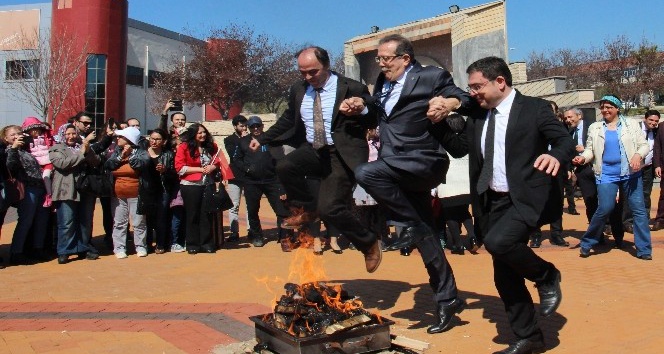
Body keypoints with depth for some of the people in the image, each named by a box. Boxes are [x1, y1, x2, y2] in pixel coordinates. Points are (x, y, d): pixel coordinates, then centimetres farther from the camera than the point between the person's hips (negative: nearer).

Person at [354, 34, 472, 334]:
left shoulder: (431, 76, -5)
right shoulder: (383, 84, 15)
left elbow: (466, 100, -6)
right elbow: (377, 116, 25)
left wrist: (452, 103, -27)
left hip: (423, 162, -8)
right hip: (397, 168, 8)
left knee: (365, 173, -29)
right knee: (424, 235, 10)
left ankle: (411, 226, -12)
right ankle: (448, 299, 21)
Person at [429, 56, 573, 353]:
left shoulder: (534, 108, -5)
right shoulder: (476, 117, 9)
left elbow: (566, 141, -12)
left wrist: (556, 155, -35)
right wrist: (438, 122, -2)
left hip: (528, 198, -6)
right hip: (493, 202, 6)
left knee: (498, 241, -31)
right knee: (505, 277, 9)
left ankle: (546, 275, -1)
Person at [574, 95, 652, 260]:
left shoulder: (632, 125, 6)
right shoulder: (594, 128, 8)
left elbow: (644, 145, 5)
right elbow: (590, 149, 8)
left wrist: (638, 155, -16)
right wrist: (583, 157, -13)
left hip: (631, 174, 1)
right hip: (607, 175, -1)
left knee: (638, 209, 1)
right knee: (605, 208, -13)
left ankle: (644, 250, 11)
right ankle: (587, 243, 5)